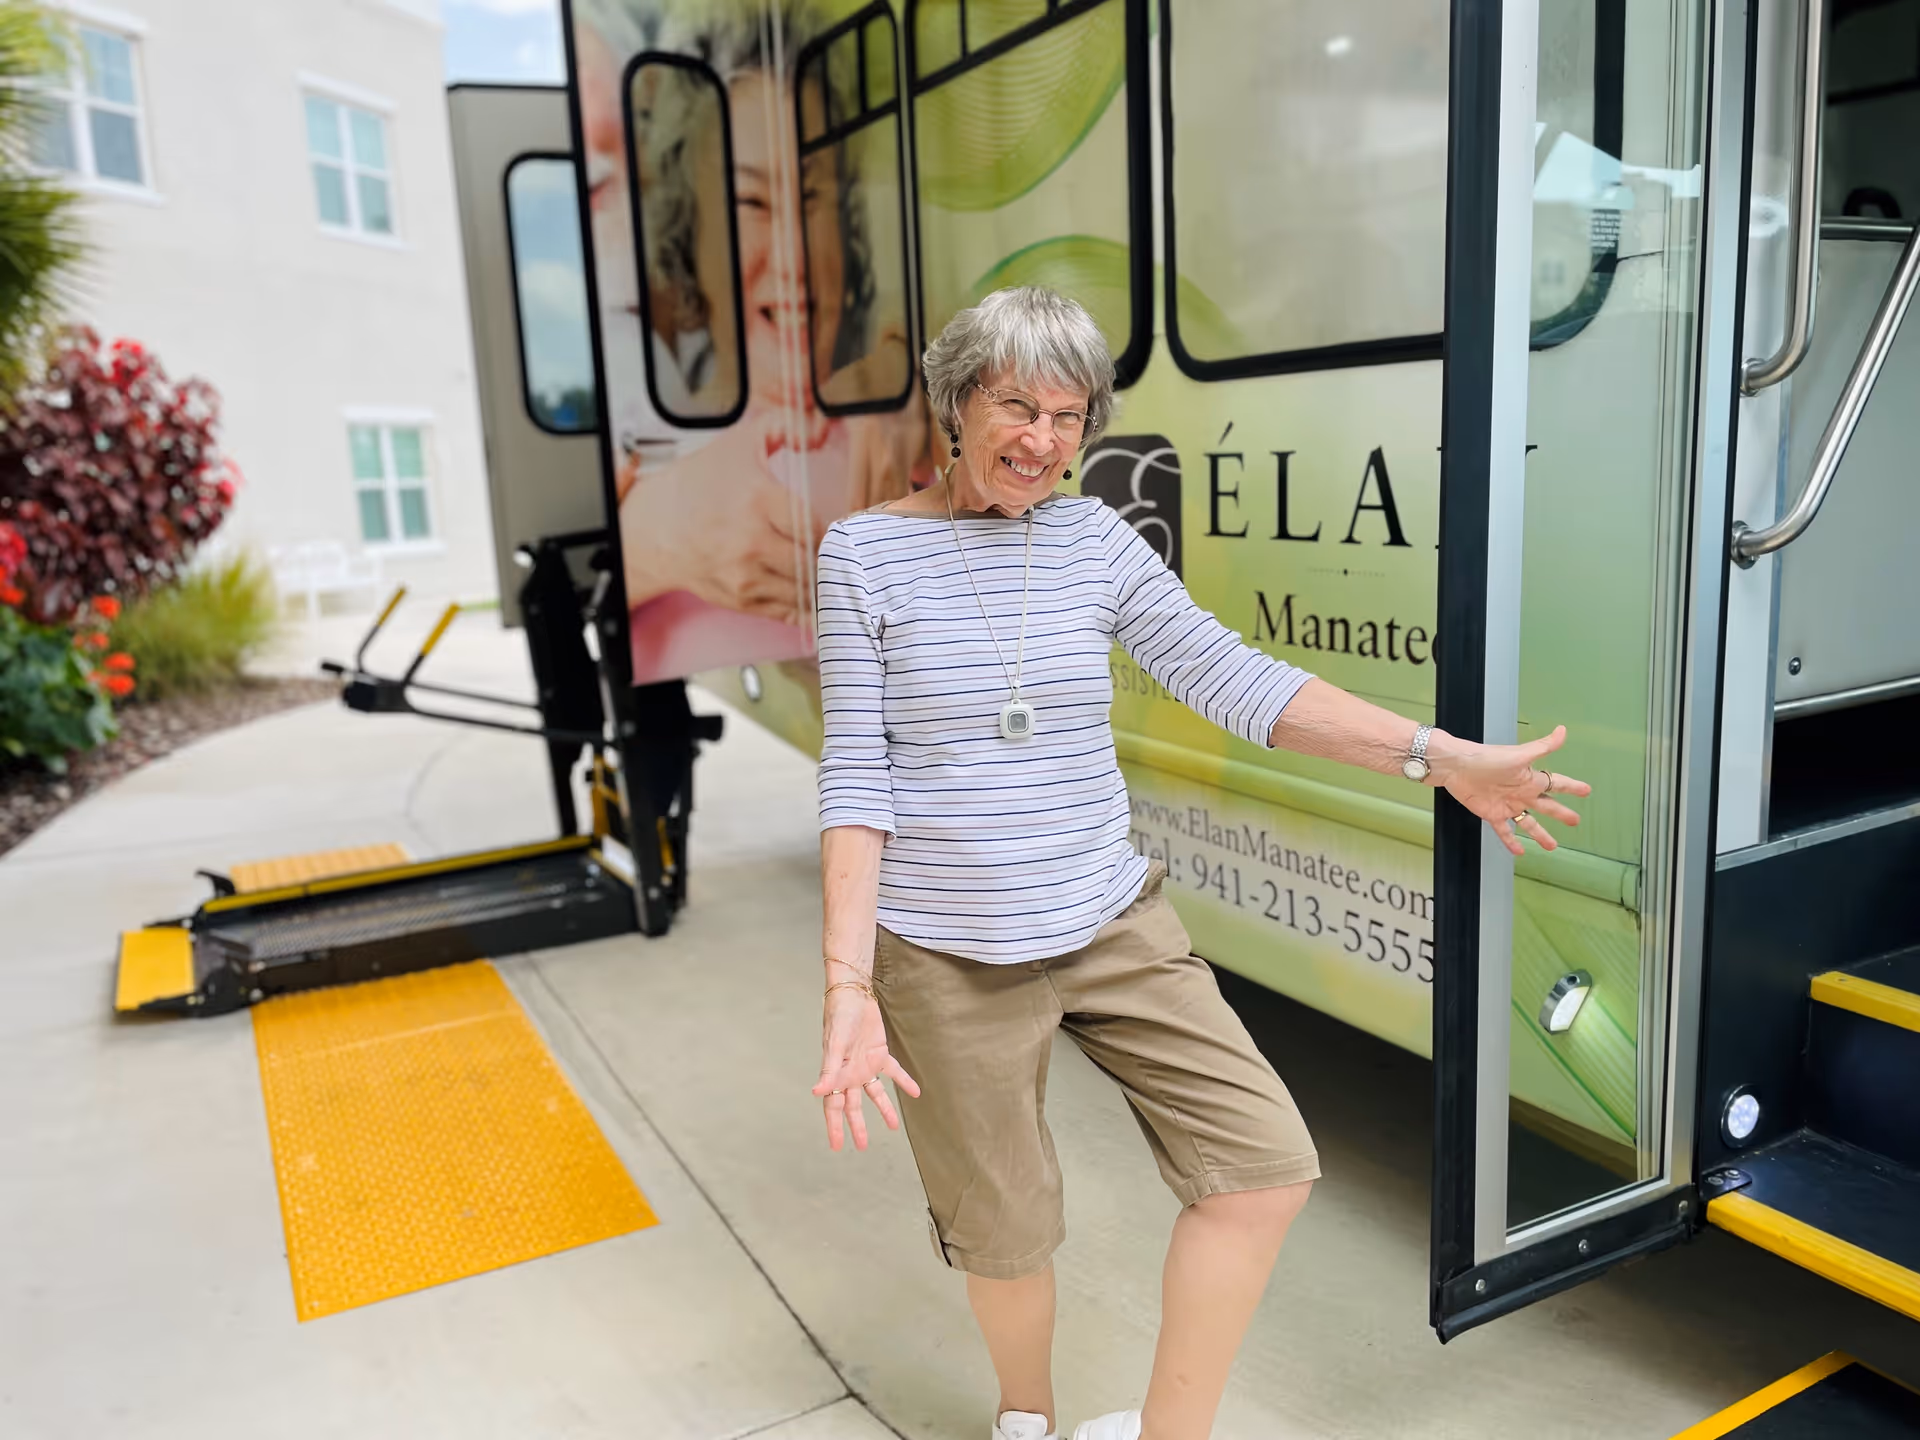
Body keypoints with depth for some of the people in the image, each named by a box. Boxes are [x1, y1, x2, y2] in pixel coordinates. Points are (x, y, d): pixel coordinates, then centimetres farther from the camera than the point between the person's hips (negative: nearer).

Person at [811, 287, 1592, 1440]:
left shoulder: (1095, 540, 0)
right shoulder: (866, 552, -8)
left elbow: (1233, 679, -4)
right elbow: (858, 774, -9)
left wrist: (1438, 756, -10)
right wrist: (849, 982, -15)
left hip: (1113, 925, 4)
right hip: (948, 957, -3)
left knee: (1266, 1165, 0)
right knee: (1006, 1232, 11)